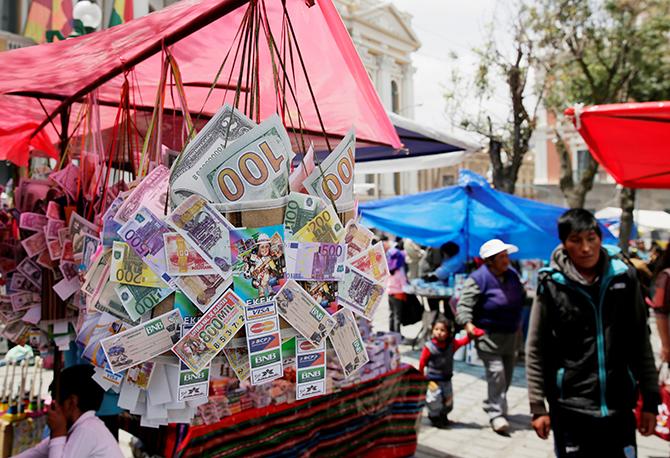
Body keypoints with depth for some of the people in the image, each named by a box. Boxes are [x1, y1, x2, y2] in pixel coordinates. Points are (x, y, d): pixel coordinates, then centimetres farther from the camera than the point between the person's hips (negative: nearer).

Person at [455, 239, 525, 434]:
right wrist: (467, 323, -34)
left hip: (511, 335, 7)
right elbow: (464, 304, -19)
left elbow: (522, 296, 22)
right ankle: (496, 413, -2)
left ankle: (492, 405, 35)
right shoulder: (478, 279, -16)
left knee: (507, 374, 15)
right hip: (488, 335, -7)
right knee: (496, 373, -14)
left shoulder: (512, 274, 4)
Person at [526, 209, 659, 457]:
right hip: (570, 408, -2)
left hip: (619, 406, 2)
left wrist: (650, 400, 6)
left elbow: (640, 342, 6)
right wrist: (538, 406, -5)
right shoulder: (552, 285, -8)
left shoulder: (623, 277, 0)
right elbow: (536, 350, -4)